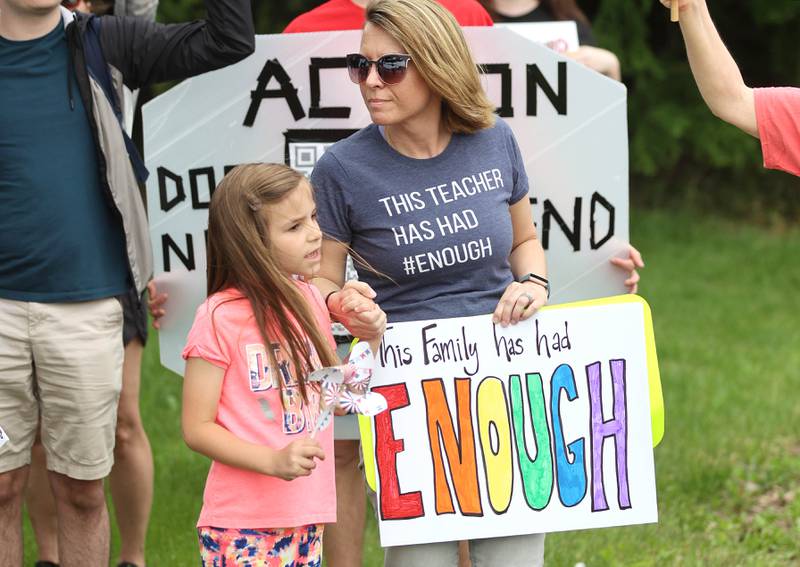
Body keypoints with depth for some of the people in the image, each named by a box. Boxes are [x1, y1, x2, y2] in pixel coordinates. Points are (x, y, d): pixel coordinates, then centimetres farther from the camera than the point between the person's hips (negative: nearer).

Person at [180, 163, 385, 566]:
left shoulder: (309, 301, 6)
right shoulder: (221, 317, -13)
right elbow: (197, 429, -11)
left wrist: (368, 344, 1)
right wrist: (273, 462, -22)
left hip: (307, 518, 6)